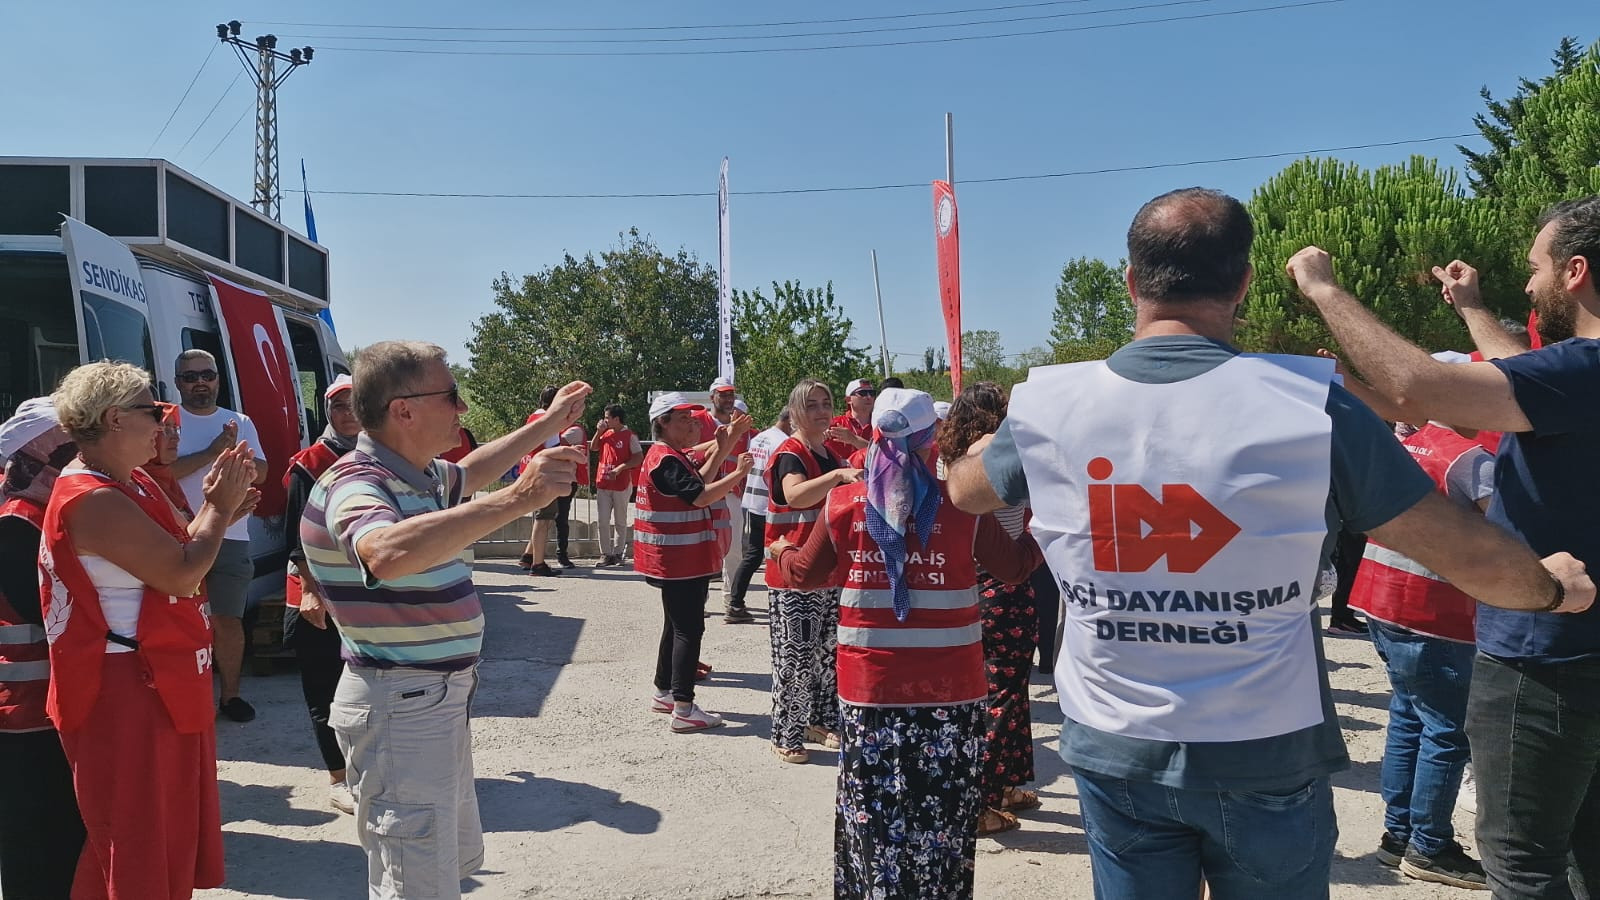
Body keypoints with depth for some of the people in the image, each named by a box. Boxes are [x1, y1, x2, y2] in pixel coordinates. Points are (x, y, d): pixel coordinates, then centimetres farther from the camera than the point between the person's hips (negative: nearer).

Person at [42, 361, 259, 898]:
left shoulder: (130, 485, 10)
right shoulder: (94, 500, -22)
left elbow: (170, 555, 13)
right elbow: (181, 573, -25)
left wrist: (214, 509, 0)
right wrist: (218, 508, -11)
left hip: (163, 685, 10)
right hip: (125, 696, -10)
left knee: (174, 836, 21)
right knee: (138, 855, 3)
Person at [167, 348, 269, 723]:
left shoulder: (241, 422, 12)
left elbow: (260, 473, 4)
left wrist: (233, 450, -13)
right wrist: (211, 452, -17)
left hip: (231, 539, 2)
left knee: (228, 621, 5)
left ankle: (230, 693, 16)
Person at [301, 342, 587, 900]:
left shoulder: (422, 475, 6)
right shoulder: (352, 485, -23)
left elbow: (467, 473, 31)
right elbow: (388, 553, -46)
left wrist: (548, 424, 34)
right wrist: (516, 500, -48)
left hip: (440, 700, 10)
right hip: (398, 707, -10)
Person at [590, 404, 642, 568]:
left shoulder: (629, 435, -8)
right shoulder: (606, 433, 9)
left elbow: (639, 458, -11)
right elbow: (593, 448, 16)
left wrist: (620, 468, -19)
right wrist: (598, 432, 3)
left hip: (621, 485, -5)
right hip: (603, 484, 5)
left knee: (620, 521, 7)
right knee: (603, 521, 1)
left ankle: (617, 553, 16)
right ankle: (605, 554, 6)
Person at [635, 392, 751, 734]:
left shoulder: (675, 456, 15)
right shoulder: (666, 460, -19)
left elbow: (699, 481, 11)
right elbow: (700, 496, -27)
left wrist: (722, 449, 6)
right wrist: (738, 473, -22)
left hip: (683, 560, 11)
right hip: (679, 561, -11)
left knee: (677, 625, 19)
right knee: (689, 629, -9)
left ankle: (664, 693, 29)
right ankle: (683, 710, -8)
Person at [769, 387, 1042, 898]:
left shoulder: (843, 504, -3)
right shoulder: (963, 505, -8)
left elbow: (807, 574, 11)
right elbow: (1015, 566, 5)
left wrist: (780, 552, 33)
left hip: (869, 686, 2)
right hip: (950, 686, -1)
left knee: (873, 810, 13)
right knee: (942, 812, 11)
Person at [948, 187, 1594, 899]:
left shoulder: (1048, 403, -9)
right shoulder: (1309, 403, -16)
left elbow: (965, 489, 12)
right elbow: (1470, 555, -8)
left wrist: (997, 433, 34)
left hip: (1114, 753, 2)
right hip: (1266, 759, -1)